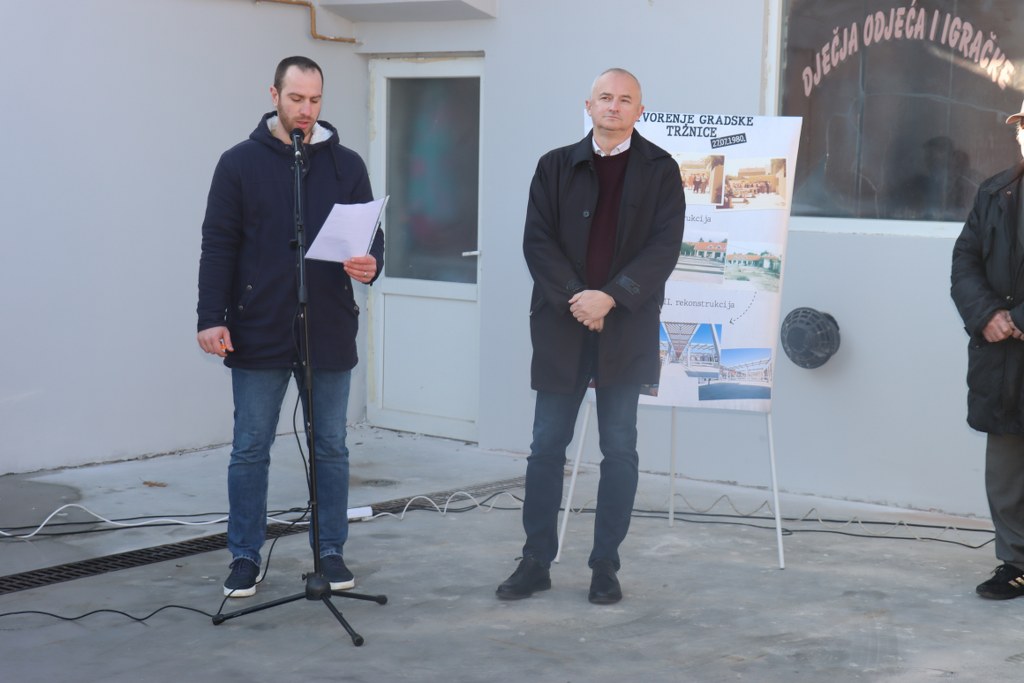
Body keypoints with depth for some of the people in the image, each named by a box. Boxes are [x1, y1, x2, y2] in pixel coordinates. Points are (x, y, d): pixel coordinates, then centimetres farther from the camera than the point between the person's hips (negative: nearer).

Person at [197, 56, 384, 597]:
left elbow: (372, 234, 9)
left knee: (331, 448, 8)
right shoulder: (241, 162, 1)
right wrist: (211, 318, -8)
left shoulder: (347, 165, 7)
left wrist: (370, 264, -15)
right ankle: (245, 557, 15)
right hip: (259, 334, -2)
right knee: (250, 450, 5)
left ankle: (330, 552, 20)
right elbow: (218, 246, -1)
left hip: (329, 334, 2)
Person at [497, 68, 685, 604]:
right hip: (561, 325, 1)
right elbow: (537, 241, 0)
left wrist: (611, 296, -16)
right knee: (547, 446, 4)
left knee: (619, 450, 4)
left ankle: (605, 565, 12)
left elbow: (664, 247, -6)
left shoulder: (659, 171, 3)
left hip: (626, 328, -1)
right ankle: (536, 561, 12)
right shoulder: (555, 166, 7)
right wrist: (573, 297, -14)